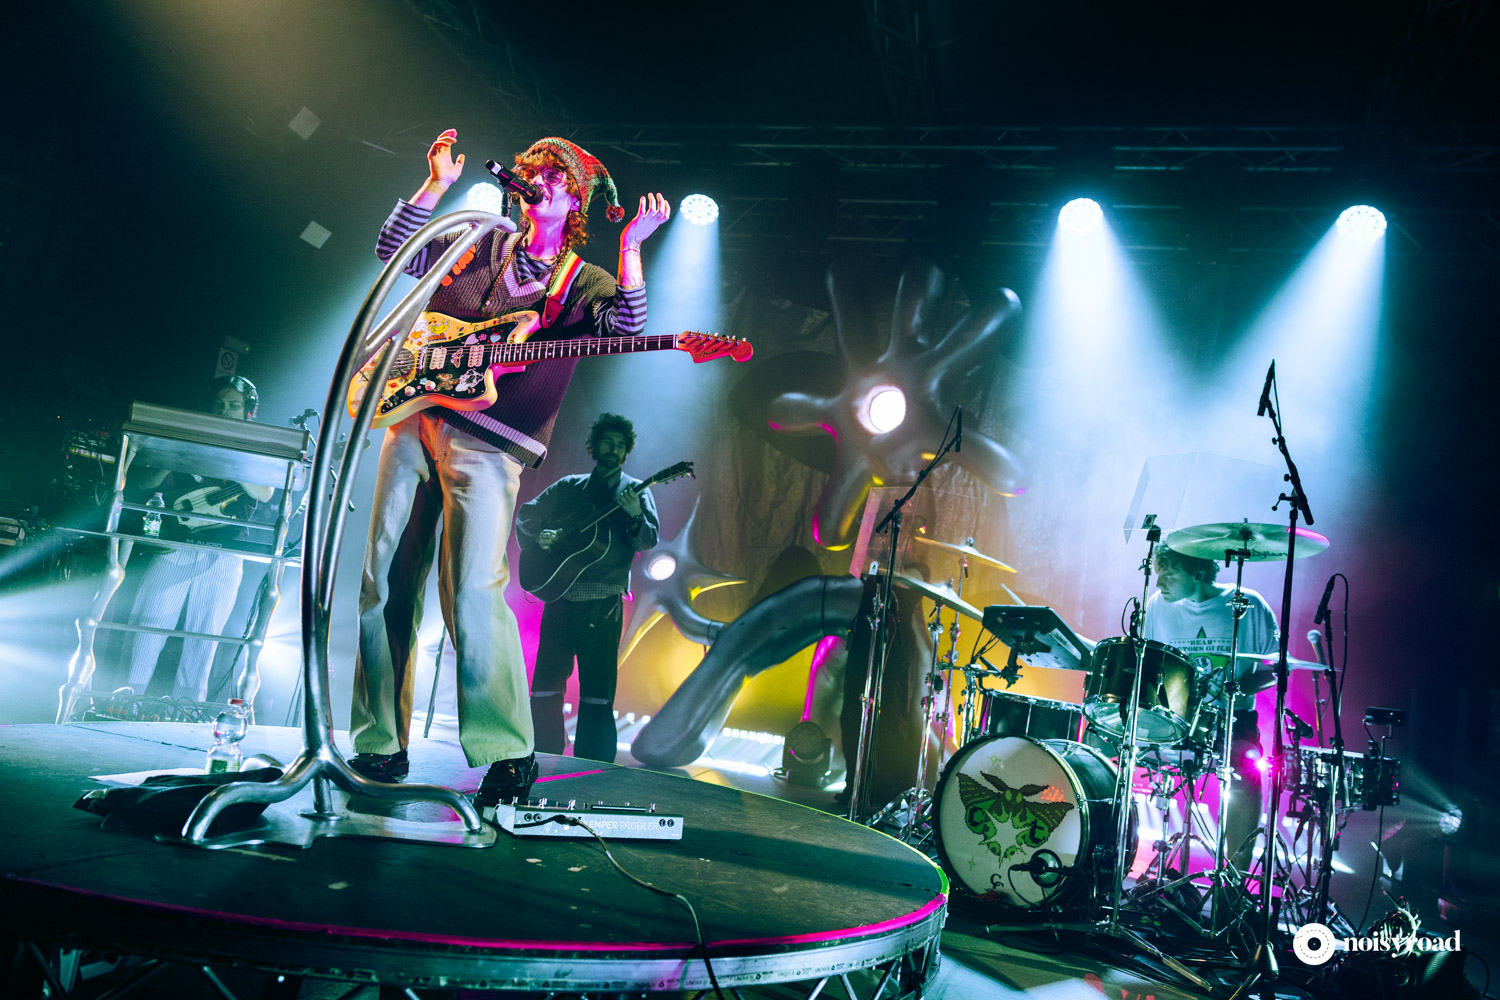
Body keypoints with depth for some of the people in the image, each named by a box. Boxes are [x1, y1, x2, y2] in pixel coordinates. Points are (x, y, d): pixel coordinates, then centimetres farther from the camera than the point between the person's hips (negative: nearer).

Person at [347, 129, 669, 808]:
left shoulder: (581, 282, 7)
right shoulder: (479, 244, 18)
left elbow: (627, 326, -12)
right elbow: (392, 247, 19)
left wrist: (629, 248, -21)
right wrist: (437, 185, 9)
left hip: (488, 444, -4)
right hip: (415, 420, 5)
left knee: (473, 594, -17)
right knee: (384, 584, 3)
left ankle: (508, 751, -6)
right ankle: (380, 741, 14)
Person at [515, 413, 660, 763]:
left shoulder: (635, 491, 7)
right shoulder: (568, 487, 14)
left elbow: (648, 540, -7)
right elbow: (525, 517, 19)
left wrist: (635, 517, -27)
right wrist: (540, 535, -2)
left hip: (602, 605, -2)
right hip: (560, 598, 2)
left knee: (597, 694, -2)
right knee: (545, 685, 3)